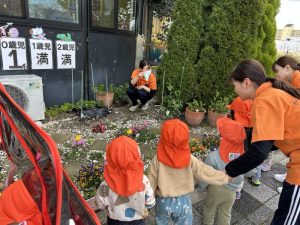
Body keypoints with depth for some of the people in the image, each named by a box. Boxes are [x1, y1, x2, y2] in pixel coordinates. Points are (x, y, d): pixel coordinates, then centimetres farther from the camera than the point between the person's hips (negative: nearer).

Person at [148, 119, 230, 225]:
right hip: (183, 201, 1)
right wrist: (225, 177, 5)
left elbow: (151, 183, -15)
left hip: (163, 202, 0)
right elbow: (206, 172, -11)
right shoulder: (190, 160, -23)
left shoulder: (158, 159, -24)